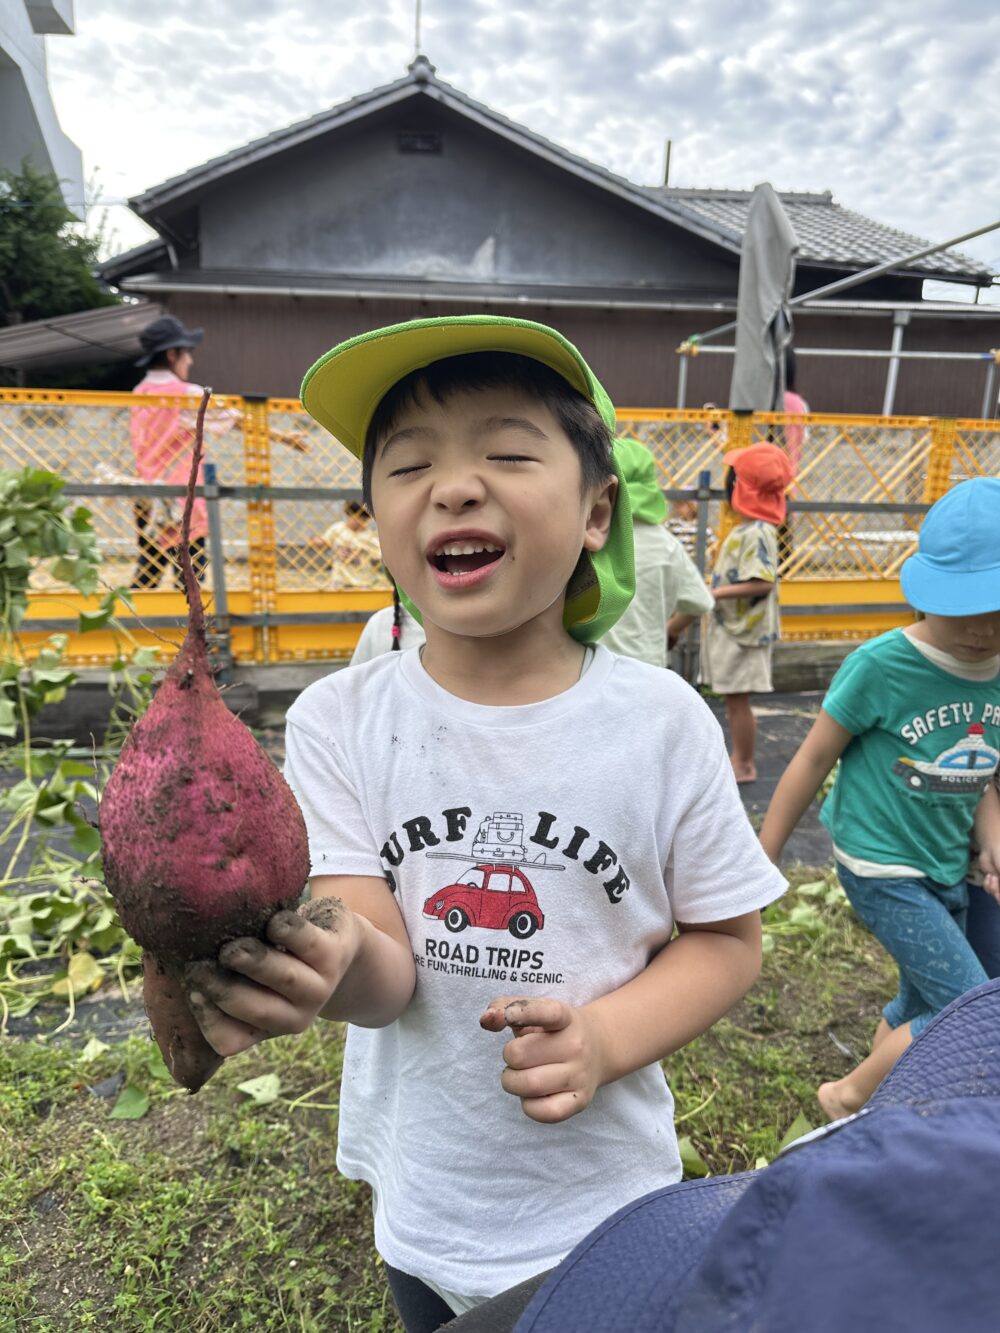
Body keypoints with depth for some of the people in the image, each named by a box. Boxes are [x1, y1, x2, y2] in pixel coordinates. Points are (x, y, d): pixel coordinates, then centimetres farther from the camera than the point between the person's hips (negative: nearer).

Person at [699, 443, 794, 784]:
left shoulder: (756, 533, -18)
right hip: (731, 626, 10)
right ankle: (739, 758, 26)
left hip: (743, 629, -10)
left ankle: (744, 765, 10)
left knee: (737, 698, -1)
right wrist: (715, 591, 10)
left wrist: (715, 593, -23)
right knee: (733, 698, 15)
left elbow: (762, 583, -25)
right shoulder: (746, 529, 12)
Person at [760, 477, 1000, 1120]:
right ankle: (849, 1095, 15)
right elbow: (813, 760, -12)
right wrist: (763, 863, -7)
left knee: (923, 1009, 20)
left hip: (947, 872, 7)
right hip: (882, 870, -7)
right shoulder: (882, 666, -20)